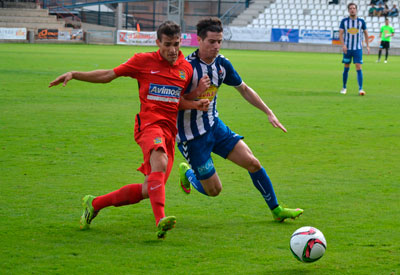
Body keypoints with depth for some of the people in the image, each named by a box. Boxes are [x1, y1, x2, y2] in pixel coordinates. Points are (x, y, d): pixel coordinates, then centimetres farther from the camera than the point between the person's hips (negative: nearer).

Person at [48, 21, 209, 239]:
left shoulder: (186, 69, 14)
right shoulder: (144, 61, 2)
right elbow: (109, 75, 9)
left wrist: (196, 104, 6)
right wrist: (74, 74, 3)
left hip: (170, 129, 5)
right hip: (149, 122, -5)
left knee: (149, 190, 2)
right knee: (160, 163, -36)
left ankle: (94, 204, 21)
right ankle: (160, 221, -49)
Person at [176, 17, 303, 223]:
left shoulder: (222, 64, -2)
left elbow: (244, 89, 14)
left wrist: (269, 113, 11)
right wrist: (197, 93, -34)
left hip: (214, 125, 6)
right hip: (191, 134, -6)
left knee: (252, 163, -5)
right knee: (213, 190, -2)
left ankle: (276, 210, 11)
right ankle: (187, 173, 32)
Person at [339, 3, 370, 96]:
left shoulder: (361, 21, 2)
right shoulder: (344, 21, 1)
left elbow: (365, 33, 12)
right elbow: (340, 34, -2)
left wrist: (367, 46, 7)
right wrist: (343, 45, -16)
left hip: (358, 49, -1)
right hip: (347, 48, 1)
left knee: (358, 67, -10)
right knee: (346, 68, 7)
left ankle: (360, 89, -13)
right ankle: (344, 87, 21)